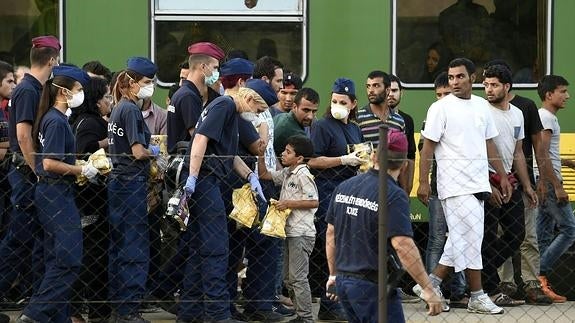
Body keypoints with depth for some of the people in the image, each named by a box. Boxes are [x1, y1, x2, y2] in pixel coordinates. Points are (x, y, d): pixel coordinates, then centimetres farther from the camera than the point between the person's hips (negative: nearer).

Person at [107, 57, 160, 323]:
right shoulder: (131, 110, -14)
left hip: (117, 182, 10)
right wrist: (154, 151, 0)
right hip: (131, 184, -10)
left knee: (119, 246, 13)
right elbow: (138, 152, -18)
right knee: (135, 248, -6)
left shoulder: (118, 109, 14)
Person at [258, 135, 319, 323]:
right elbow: (264, 174, 23)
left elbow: (314, 202, -18)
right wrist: (261, 155, 10)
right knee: (288, 278, 13)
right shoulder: (286, 173, 14)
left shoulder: (303, 175, -13)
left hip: (301, 234, -10)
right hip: (289, 232, 10)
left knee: (298, 277, -10)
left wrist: (289, 204, -18)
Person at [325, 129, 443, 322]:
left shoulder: (343, 187, 8)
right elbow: (403, 246, -22)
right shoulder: (394, 196, -15)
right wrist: (427, 289, -19)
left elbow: (331, 234, 16)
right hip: (372, 285, -8)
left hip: (343, 281, 8)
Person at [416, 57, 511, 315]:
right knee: (470, 238, -7)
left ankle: (430, 284, 16)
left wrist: (503, 176, 18)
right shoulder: (441, 108, -6)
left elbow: (489, 144, 21)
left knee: (461, 241, 7)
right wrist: (423, 182, -12)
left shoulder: (482, 106, 13)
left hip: (478, 184, 7)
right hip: (455, 185, -7)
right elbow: (428, 147, -6)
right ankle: (477, 297, 0)